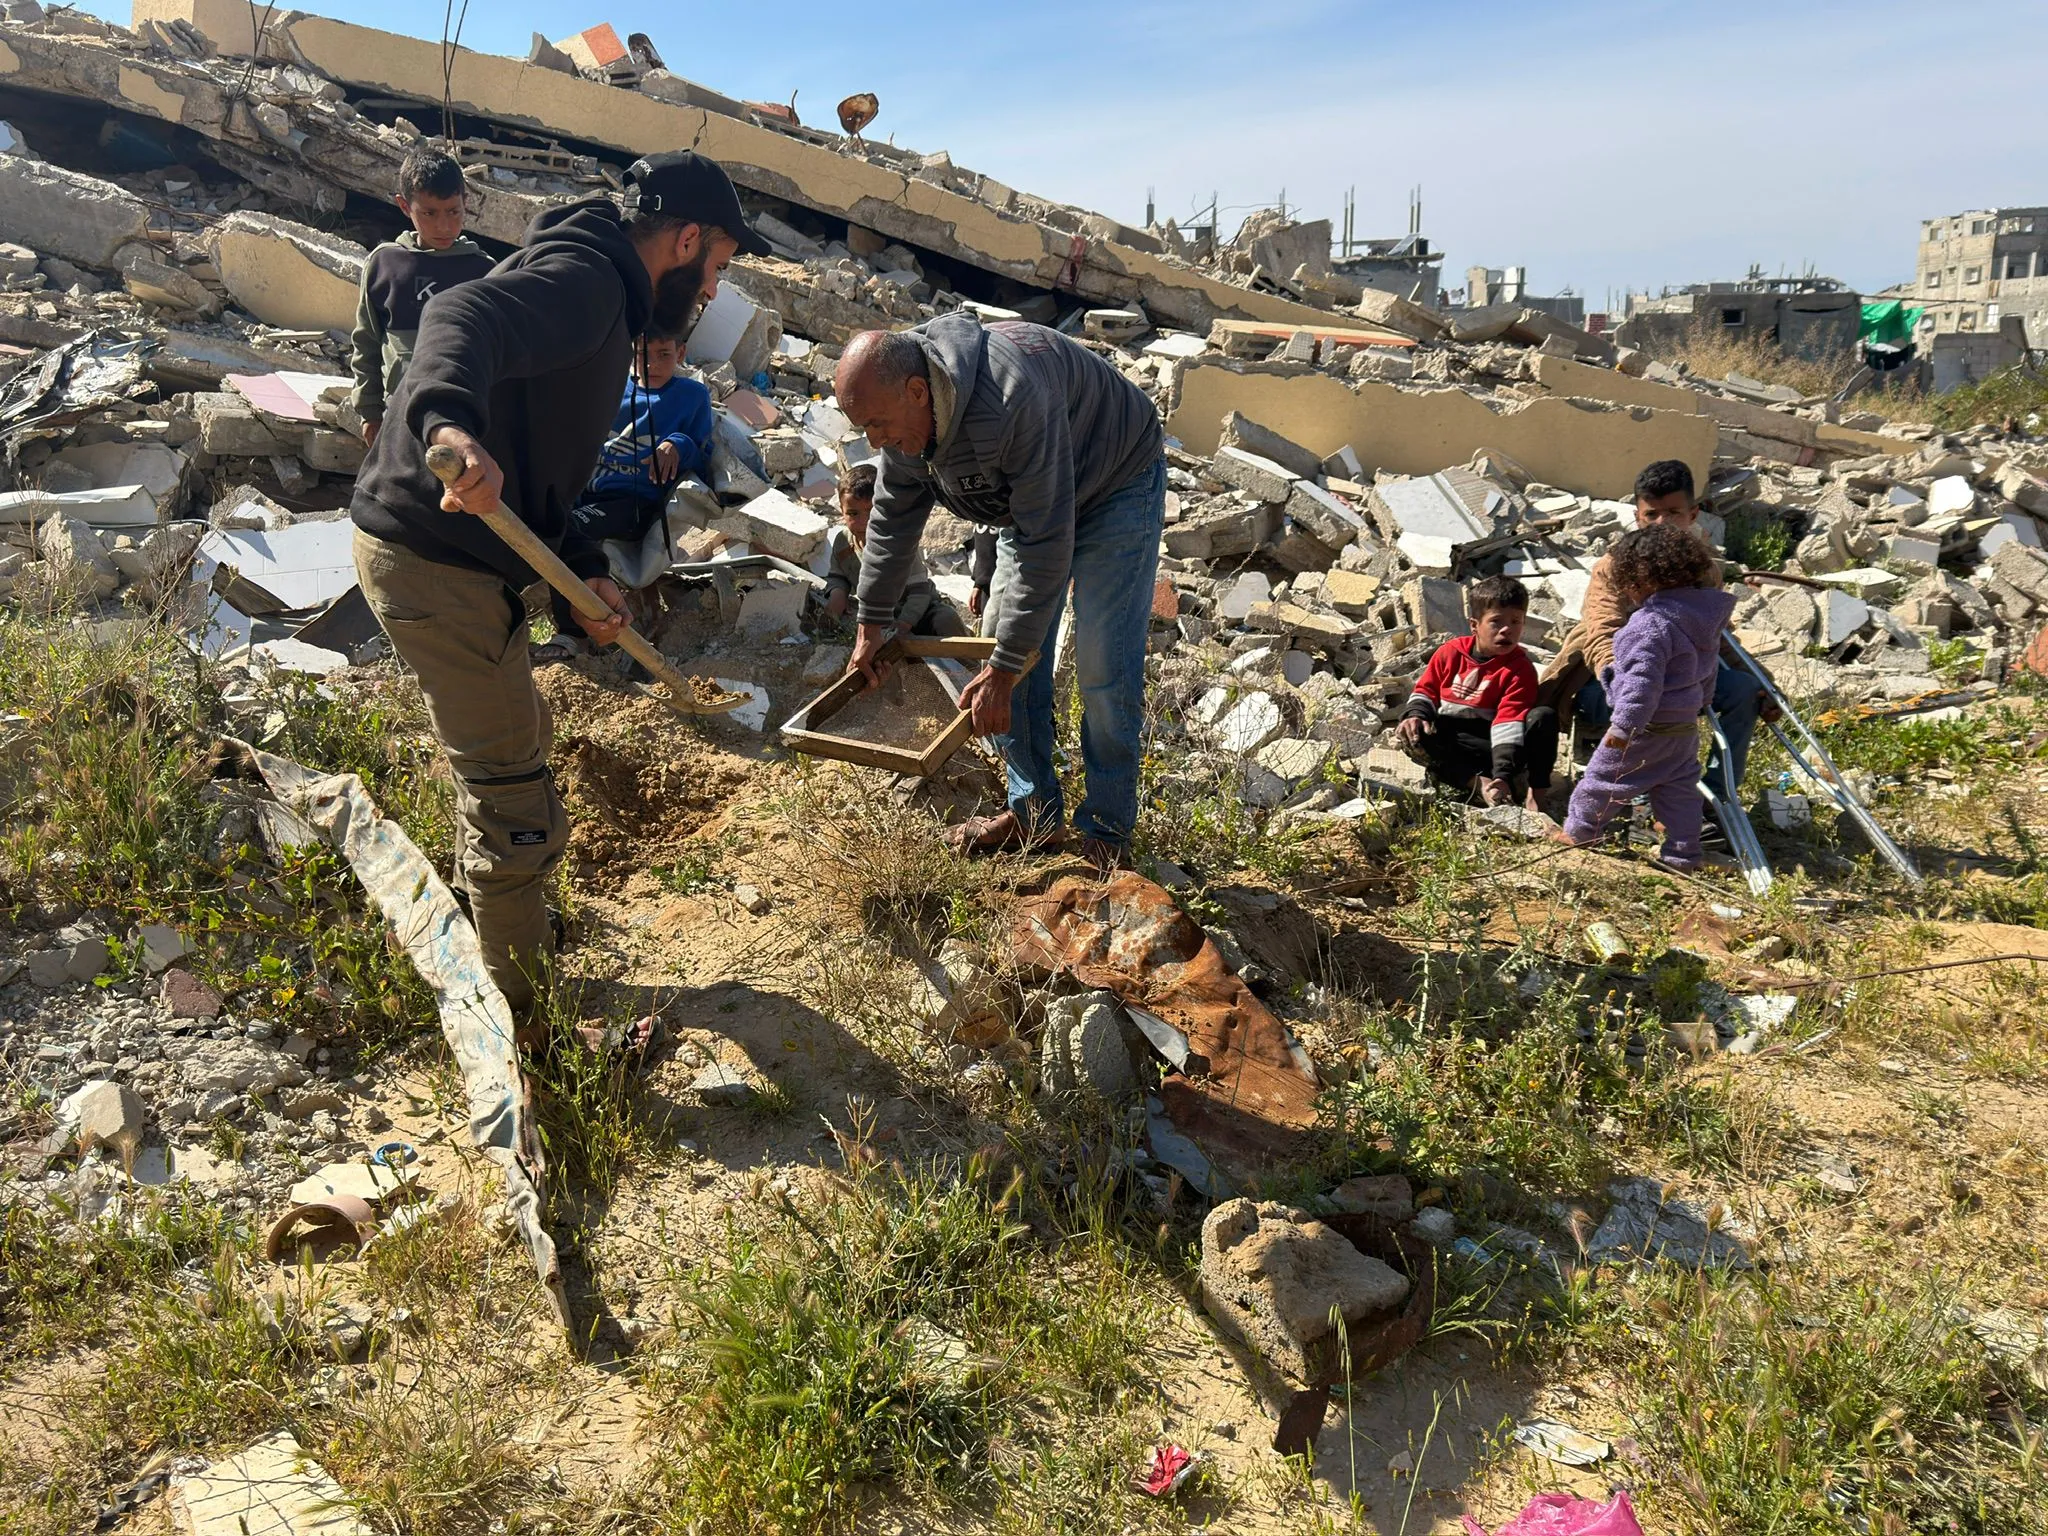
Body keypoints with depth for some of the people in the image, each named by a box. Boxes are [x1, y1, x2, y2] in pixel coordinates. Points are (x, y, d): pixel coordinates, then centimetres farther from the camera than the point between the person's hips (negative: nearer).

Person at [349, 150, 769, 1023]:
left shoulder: (600, 301, 19)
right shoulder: (584, 279, -14)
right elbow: (461, 321, -36)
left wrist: (584, 572, 10)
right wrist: (450, 422, -56)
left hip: (456, 556, 11)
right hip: (436, 561, -11)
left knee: (509, 747, 29)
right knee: (513, 800, -2)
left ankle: (484, 913, 50)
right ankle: (522, 1016, 12)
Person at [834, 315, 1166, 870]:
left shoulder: (1013, 398, -41)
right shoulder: (904, 410, -15)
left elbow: (1046, 544, -39)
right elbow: (893, 517, 3)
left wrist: (1002, 668, -36)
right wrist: (872, 623, 8)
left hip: (1116, 487, -7)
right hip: (1027, 502, 8)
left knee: (1105, 671, -11)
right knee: (1012, 653, 4)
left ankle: (1108, 830, 3)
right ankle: (1034, 812, 17)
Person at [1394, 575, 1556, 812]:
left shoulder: (1520, 668, -10)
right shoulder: (1450, 652, 0)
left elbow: (1509, 720, -20)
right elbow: (1426, 689, 11)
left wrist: (1503, 775, -30)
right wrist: (1416, 715, -14)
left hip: (1491, 742, -2)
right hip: (1450, 742, 2)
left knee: (1544, 717, -26)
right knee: (1412, 736, -28)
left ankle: (1537, 791, -25)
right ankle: (1478, 784, -35)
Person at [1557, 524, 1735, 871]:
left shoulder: (1652, 624, -26)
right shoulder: (1706, 619, 4)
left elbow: (1643, 680, -28)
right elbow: (1708, 670, 18)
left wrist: (1623, 724, -24)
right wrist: (1700, 702, 31)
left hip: (1647, 726, -8)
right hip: (1685, 725, 9)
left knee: (1605, 776, 9)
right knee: (1680, 787, 15)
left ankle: (1578, 831, 24)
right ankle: (1684, 853, 17)